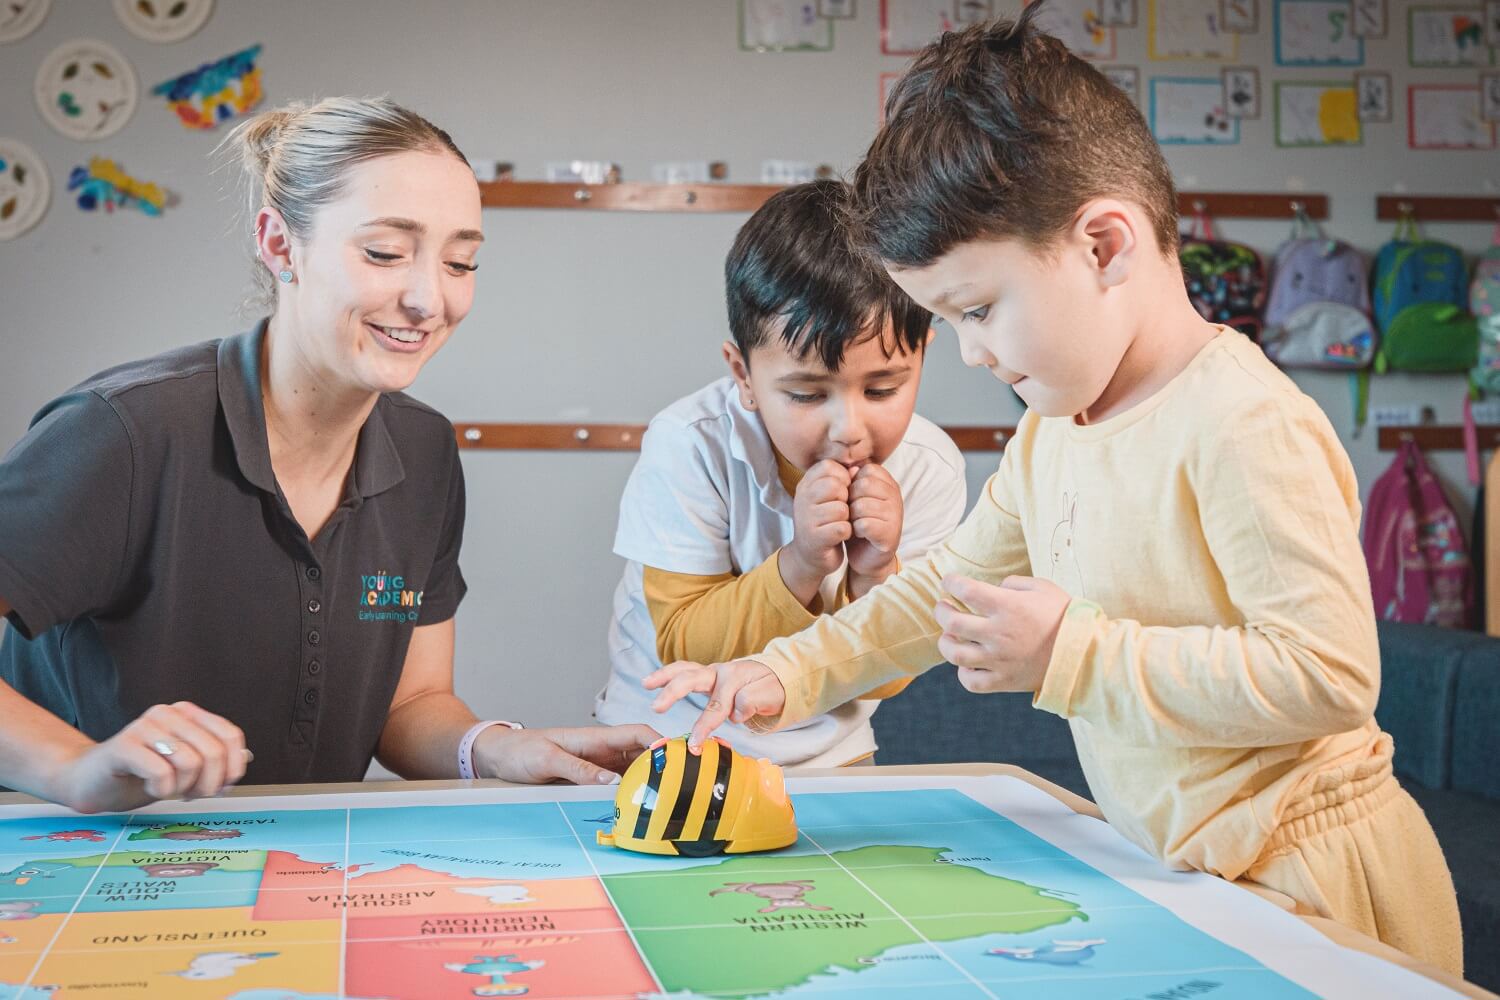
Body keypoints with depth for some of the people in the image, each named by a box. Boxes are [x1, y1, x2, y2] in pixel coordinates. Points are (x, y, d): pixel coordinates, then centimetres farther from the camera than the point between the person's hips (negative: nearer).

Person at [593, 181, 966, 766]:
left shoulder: (928, 469, -10)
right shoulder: (689, 446, -17)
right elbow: (681, 647, -14)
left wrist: (875, 575, -22)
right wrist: (800, 565, -26)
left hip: (828, 756, 2)